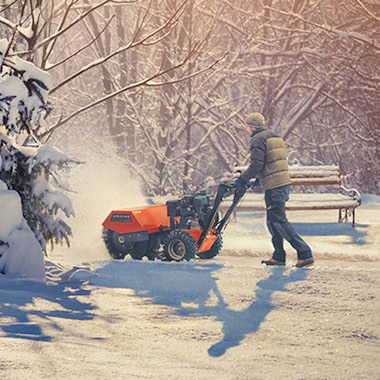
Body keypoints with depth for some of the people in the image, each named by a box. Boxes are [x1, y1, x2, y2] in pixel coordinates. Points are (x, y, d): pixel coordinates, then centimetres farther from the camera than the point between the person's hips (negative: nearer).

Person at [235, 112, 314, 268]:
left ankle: (305, 254, -11)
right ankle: (278, 257, 17)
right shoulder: (275, 137, 20)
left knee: (279, 221, -6)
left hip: (274, 187, -9)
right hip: (285, 184, 9)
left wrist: (243, 178, -2)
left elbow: (256, 164, -16)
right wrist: (260, 177, 28)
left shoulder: (258, 140, -9)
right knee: (273, 221, 16)